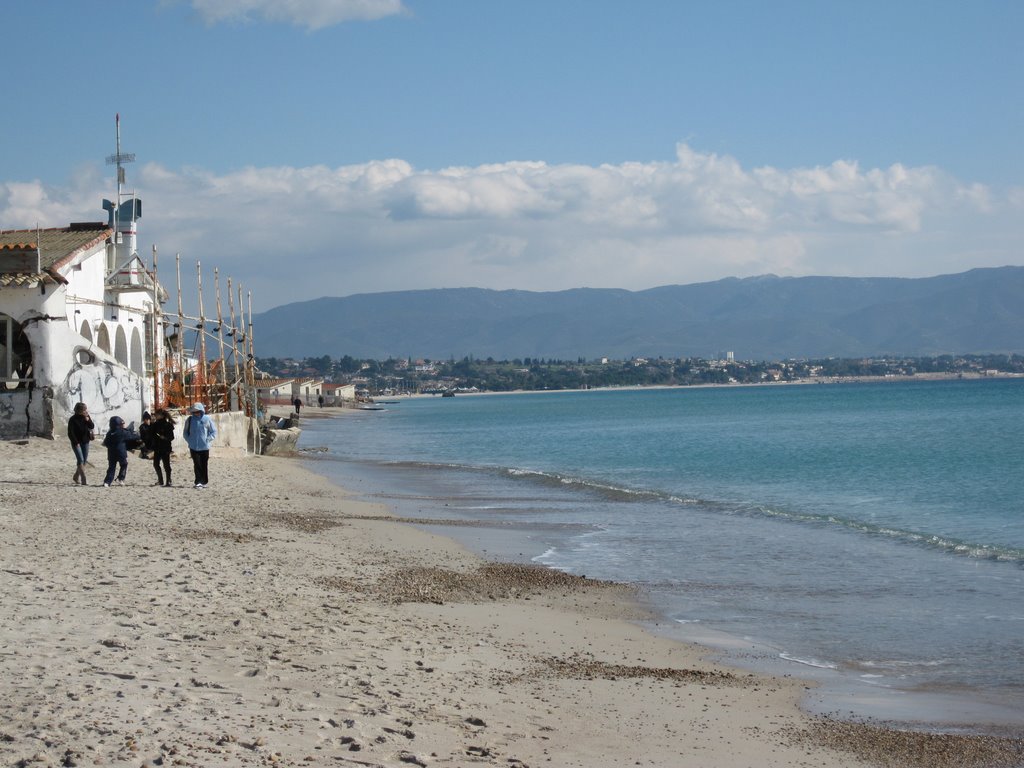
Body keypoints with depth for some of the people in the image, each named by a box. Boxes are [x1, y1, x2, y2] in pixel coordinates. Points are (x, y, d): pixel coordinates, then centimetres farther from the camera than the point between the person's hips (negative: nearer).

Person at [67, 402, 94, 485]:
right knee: (80, 460, -15)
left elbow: (92, 427, 2)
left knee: (84, 461, 9)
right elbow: (70, 433, -13)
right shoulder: (73, 419, -14)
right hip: (77, 442, -6)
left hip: (85, 442, 6)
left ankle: (76, 477, 26)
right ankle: (83, 480, -18)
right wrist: (76, 442, -16)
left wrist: (88, 420, -14)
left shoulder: (86, 417, 3)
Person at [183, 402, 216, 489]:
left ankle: (205, 482, 19)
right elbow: (185, 432, 14)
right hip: (193, 447, 0)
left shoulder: (207, 419, -3)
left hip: (204, 447, 0)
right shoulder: (189, 420, 2)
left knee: (204, 465, 7)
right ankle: (198, 482, -8)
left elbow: (214, 432, 5)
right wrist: (189, 440, 1)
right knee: (197, 465, -7)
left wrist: (208, 439, -6)